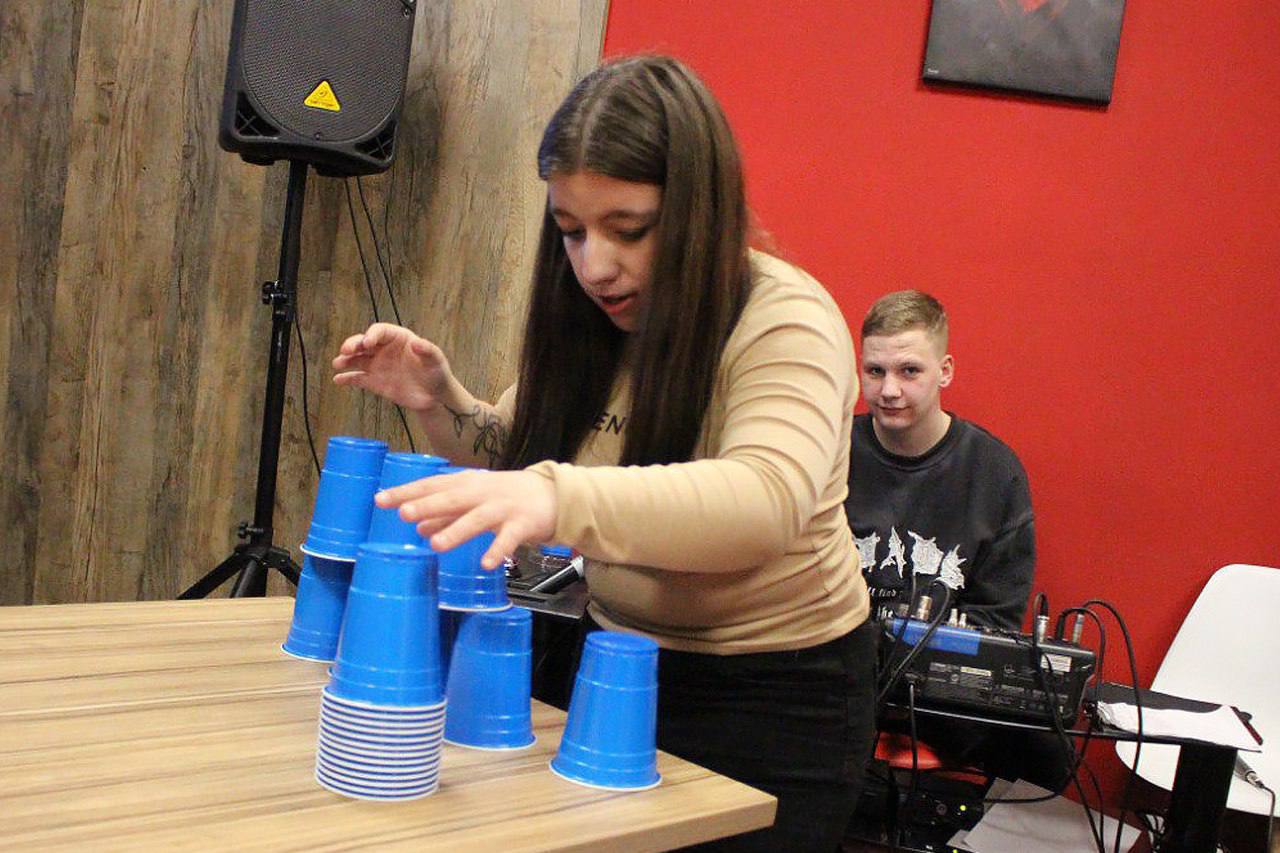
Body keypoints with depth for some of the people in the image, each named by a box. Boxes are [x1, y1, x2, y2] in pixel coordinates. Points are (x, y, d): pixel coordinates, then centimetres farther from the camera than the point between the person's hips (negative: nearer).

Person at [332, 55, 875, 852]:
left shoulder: (785, 323, -22)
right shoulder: (595, 319, -5)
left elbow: (767, 499, -42)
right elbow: (516, 460, 10)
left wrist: (561, 499, -57)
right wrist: (441, 402, -12)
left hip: (777, 696, -5)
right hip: (622, 665, 6)